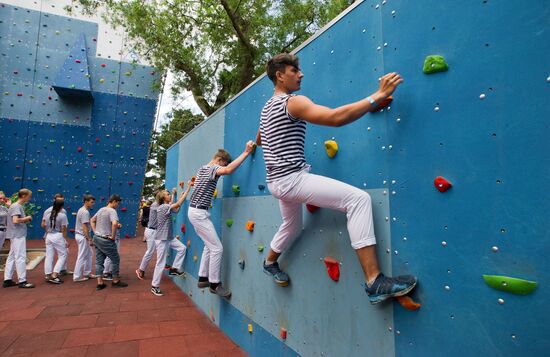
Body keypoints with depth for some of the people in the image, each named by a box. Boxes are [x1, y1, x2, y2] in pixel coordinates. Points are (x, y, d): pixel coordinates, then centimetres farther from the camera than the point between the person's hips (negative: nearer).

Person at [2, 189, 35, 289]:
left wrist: (25, 220, 7)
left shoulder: (18, 206, 15)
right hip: (18, 235, -10)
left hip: (16, 235, 10)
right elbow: (15, 220, -25)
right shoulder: (16, 206, -14)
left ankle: (7, 280, 19)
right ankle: (22, 281, -4)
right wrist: (26, 218, -12)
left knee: (11, 257, 12)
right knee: (20, 257, -7)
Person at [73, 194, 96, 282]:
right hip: (83, 236, -10)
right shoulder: (85, 212, -19)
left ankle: (87, 273, 26)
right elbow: (84, 227, -23)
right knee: (82, 257, -1)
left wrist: (89, 238, 19)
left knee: (89, 254, 18)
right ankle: (77, 277, 6)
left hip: (80, 235, 10)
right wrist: (90, 239, -21)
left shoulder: (81, 210, 12)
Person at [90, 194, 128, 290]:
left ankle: (100, 283, 16)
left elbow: (92, 220, 22)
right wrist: (113, 236, -21)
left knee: (99, 261, 11)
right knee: (115, 260, 7)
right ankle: (116, 281, 16)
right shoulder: (112, 211, -17)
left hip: (97, 238, 8)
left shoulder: (101, 209, 10)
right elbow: (114, 224, -33)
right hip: (106, 240, -8)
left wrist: (95, 232, 16)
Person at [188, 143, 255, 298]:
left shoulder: (203, 169, 13)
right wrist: (246, 152, -35)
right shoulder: (212, 168, -16)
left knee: (209, 245, 17)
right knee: (217, 248, -6)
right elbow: (228, 170, -38)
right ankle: (214, 284, 3)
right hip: (199, 213, -10)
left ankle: (203, 278, 25)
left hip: (195, 211, 10)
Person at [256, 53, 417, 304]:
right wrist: (379, 95, -22)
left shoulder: (267, 108, 17)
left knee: (292, 226, 32)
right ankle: (374, 282, -23)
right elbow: (336, 118, -26)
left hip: (277, 180, 11)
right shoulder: (293, 102, -13)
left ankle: (270, 263, 55)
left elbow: (259, 140, 35)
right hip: (292, 178, -10)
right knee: (359, 199, -19)